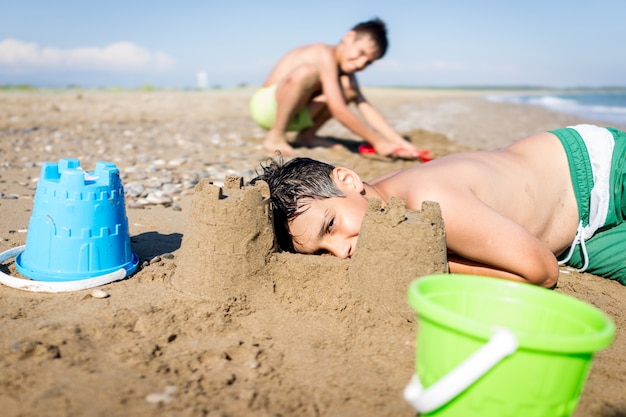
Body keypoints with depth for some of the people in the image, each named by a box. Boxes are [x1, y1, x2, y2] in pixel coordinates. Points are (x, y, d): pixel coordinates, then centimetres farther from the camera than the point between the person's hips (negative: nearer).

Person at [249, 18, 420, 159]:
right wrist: (377, 141, -28)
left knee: (348, 88, -5)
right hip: (264, 105, -8)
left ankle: (307, 134, 4)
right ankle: (275, 136, -20)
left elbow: (367, 109, -1)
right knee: (306, 72, -35)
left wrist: (399, 141, -12)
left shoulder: (345, 72, 5)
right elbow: (338, 110, -31)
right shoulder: (325, 54, -23)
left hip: (293, 115, 8)